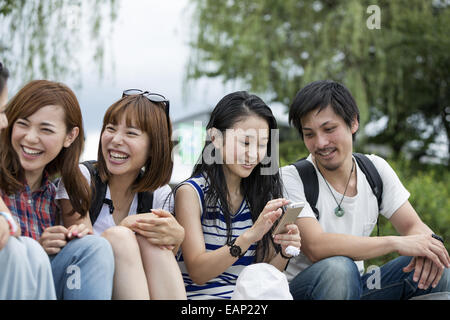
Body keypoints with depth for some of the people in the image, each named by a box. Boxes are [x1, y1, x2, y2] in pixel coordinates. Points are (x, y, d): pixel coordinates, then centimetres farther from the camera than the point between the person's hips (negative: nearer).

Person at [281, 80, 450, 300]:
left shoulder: (375, 169, 2)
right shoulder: (292, 179, -15)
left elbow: (413, 226, 1)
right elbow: (316, 247, -28)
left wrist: (425, 245, -24)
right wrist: (396, 243, -31)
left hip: (355, 287, 5)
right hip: (300, 289, -4)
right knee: (338, 268, -37)